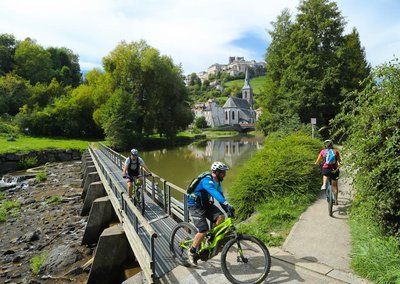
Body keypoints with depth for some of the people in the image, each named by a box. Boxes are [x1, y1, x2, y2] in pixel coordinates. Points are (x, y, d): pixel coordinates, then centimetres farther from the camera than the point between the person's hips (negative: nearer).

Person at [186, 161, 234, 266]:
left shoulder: (217, 183, 3)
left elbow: (220, 197, 7)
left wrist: (228, 210, -1)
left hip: (205, 204, 8)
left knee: (220, 216, -15)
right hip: (195, 205, -8)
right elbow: (214, 193, -42)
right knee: (204, 230, -16)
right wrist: (227, 204, -52)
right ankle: (192, 251, 5)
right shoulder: (207, 181, -26)